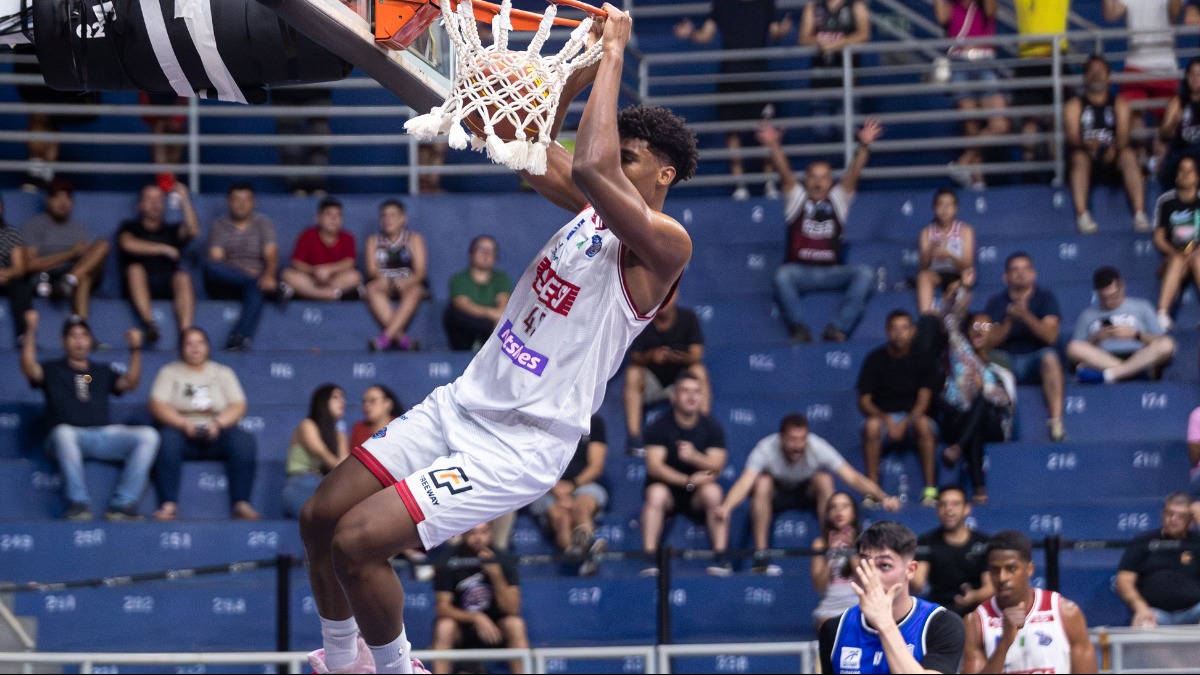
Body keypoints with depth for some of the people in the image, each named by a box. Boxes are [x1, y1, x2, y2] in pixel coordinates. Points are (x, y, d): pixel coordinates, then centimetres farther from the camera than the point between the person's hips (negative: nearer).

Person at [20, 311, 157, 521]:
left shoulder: (103, 372, 27)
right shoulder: (52, 370, 18)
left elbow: (130, 383, 12)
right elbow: (29, 368, -2)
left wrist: (135, 350, 1)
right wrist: (31, 331, -10)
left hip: (105, 436, 3)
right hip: (69, 440, -3)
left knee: (148, 436, -21)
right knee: (63, 432, -41)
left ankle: (122, 505, -25)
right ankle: (78, 503, -36)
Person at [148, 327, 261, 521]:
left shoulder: (222, 372, 18)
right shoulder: (169, 372, 14)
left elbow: (238, 407, 5)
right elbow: (157, 406, -1)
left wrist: (217, 424, -15)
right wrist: (184, 425, -17)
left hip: (217, 433, 1)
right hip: (182, 430, -1)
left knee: (244, 442, -30)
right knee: (167, 441, -37)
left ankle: (241, 504, -31)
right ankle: (169, 505, -40)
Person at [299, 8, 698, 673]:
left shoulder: (664, 243, -18)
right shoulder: (593, 209, 8)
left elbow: (590, 165, -34)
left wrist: (613, 54, -26)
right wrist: (578, 75, 4)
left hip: (520, 444, -9)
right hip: (462, 403, 9)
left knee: (357, 541, -19)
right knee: (320, 519, 10)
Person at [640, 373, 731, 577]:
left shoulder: (711, 427, 0)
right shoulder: (660, 427, -6)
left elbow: (717, 466, -11)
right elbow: (654, 466, -16)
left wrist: (694, 457, -32)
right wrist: (688, 481, -26)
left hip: (697, 494, 1)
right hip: (667, 488, -1)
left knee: (712, 491, -32)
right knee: (656, 493, -34)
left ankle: (721, 559, -30)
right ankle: (650, 561, -36)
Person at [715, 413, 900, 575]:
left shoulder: (818, 448, -26)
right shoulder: (766, 449, -29)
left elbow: (852, 477, -31)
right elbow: (744, 483, -41)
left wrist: (883, 497, -46)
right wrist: (726, 507, -61)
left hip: (807, 493, 1)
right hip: (776, 495, -1)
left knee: (824, 479, -31)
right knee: (762, 482, -34)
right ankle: (760, 556, -28)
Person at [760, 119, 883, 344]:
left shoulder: (837, 200, 16)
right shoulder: (797, 198, 15)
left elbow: (853, 173, 2)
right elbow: (784, 173, -2)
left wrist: (864, 146, -14)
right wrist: (774, 147, -20)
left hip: (833, 272, 2)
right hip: (800, 271, -2)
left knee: (865, 273, -27)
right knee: (782, 274, -36)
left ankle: (838, 328, -33)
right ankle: (799, 328, -34)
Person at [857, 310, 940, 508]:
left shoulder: (921, 359, 3)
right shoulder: (875, 360, 2)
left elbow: (924, 399, -5)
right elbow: (864, 401, -1)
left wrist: (906, 422, -22)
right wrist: (885, 419, -19)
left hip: (913, 417, 0)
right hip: (882, 416, 0)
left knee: (924, 424, -35)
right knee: (872, 425, -35)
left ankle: (930, 490, -34)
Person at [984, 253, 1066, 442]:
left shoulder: (1045, 297, 4)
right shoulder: (996, 303, 6)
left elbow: (1050, 336, -10)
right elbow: (989, 343, -4)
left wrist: (1026, 316, -24)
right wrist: (1008, 321, -19)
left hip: (1037, 362, -1)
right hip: (1006, 362, 1)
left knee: (1049, 356, -34)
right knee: (995, 359, -32)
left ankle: (1056, 421, -44)